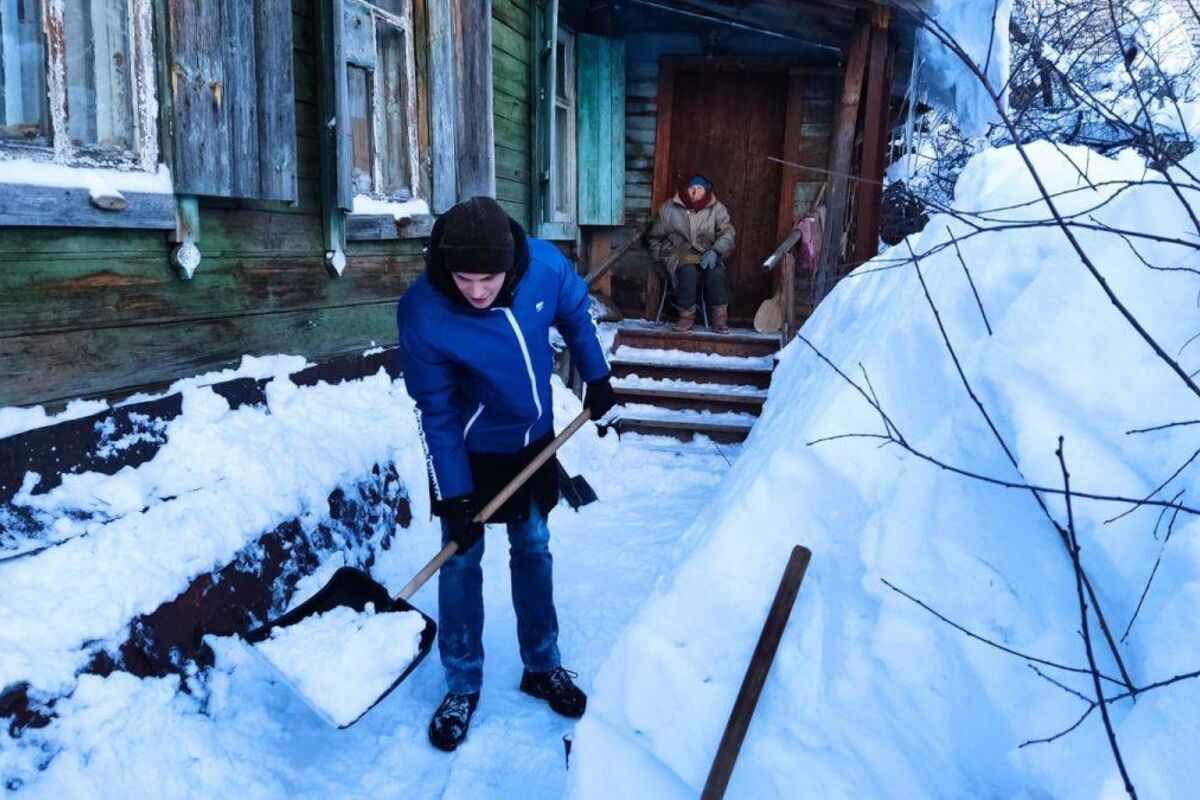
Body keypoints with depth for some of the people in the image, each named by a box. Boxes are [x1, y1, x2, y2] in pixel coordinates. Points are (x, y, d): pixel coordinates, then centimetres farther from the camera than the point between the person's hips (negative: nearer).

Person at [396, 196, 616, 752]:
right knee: (460, 561, 5)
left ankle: (543, 666, 34)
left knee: (533, 549, 16)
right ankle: (462, 686, 24)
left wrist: (596, 377, 11)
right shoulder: (422, 311, -29)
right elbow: (436, 410, -21)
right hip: (468, 449, -3)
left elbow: (575, 316, 2)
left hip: (532, 439, 3)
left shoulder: (546, 266, -22)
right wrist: (454, 496, -19)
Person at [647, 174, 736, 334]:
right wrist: (662, 258, 0)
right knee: (688, 270, -34)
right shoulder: (669, 208, 5)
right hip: (679, 253, -1)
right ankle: (686, 315, -23)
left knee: (716, 271, -31)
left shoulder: (717, 208, 5)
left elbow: (727, 233, -4)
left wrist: (714, 251, -22)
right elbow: (655, 238, 14)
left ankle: (720, 317, -23)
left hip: (707, 256, 1)